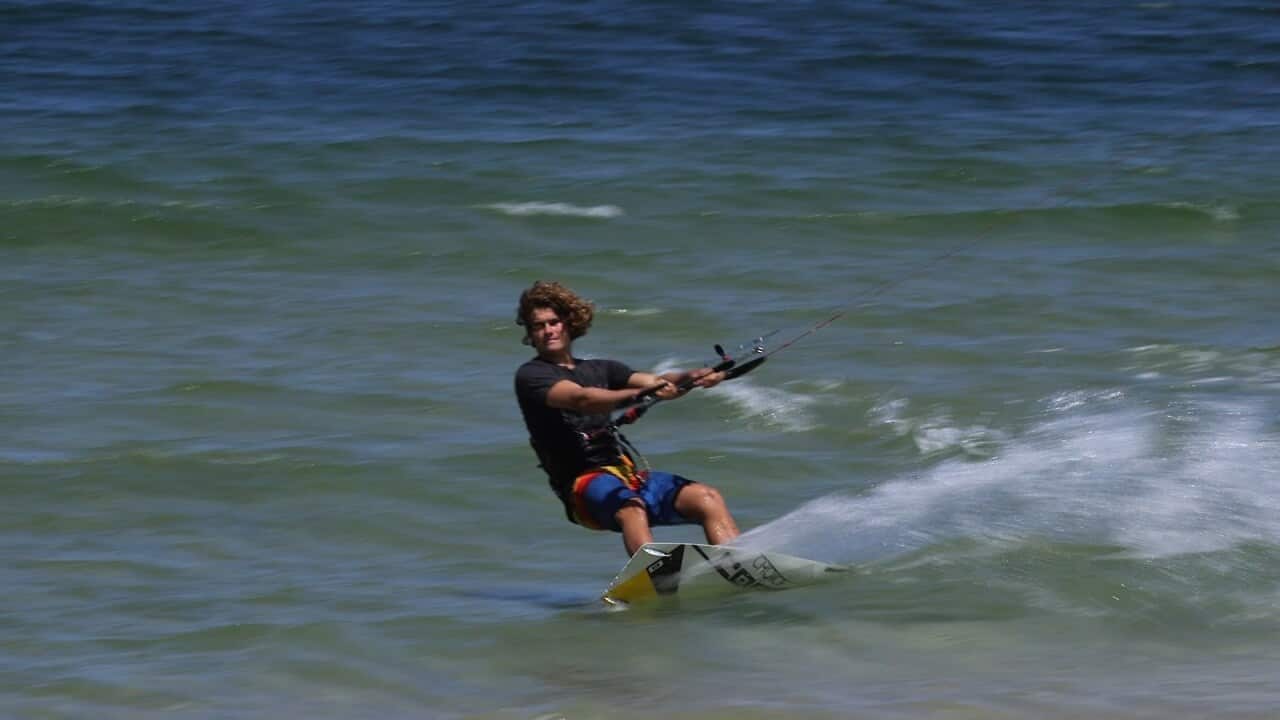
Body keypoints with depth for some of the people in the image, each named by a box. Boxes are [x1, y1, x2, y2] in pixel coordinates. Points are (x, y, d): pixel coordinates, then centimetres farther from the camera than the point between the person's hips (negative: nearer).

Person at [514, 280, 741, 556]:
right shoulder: (530, 376, 4)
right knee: (631, 508, -37)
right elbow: (580, 399, -16)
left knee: (709, 499, -15)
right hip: (584, 483, -6)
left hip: (628, 472, 6)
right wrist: (641, 393, -31)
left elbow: (657, 383, 8)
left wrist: (691, 378, -15)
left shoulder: (601, 370, 24)